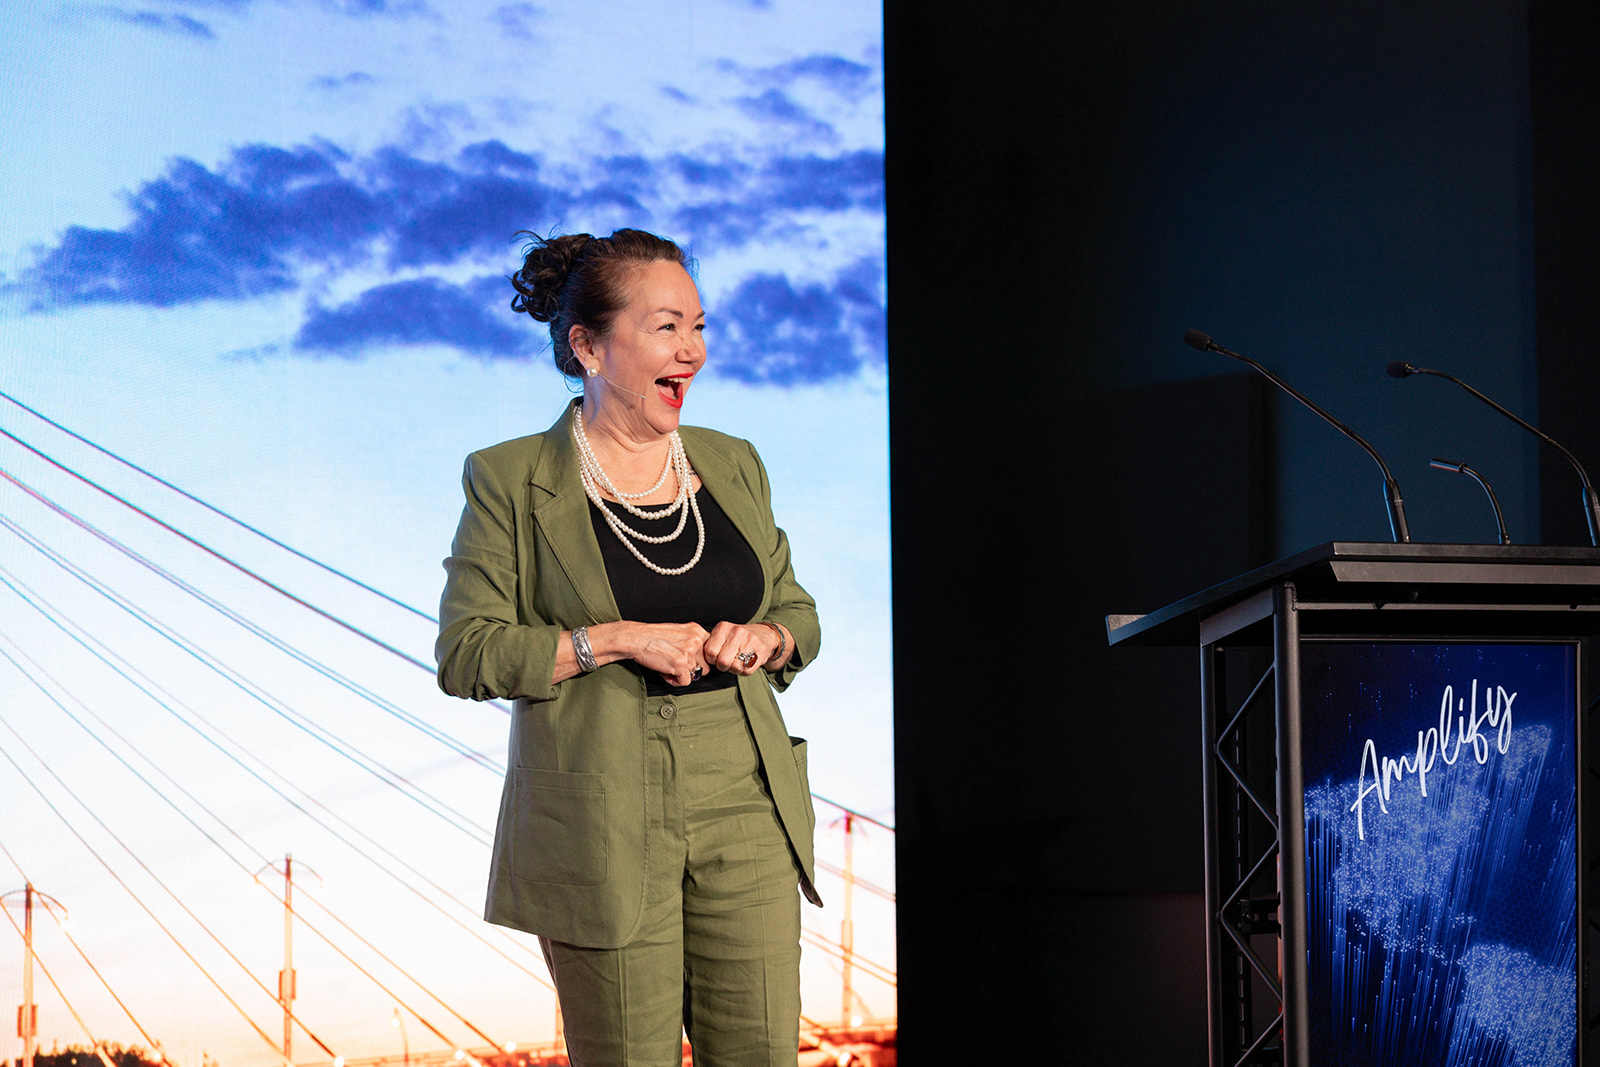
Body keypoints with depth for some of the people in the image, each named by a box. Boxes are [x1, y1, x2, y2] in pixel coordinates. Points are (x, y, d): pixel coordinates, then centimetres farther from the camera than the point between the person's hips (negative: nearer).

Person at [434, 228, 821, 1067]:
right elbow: (465, 654, -8)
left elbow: (796, 610, 18)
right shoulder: (509, 481, -3)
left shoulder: (731, 464, 11)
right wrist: (615, 640, -17)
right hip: (601, 822, -4)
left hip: (745, 808, 4)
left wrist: (764, 639, -5)